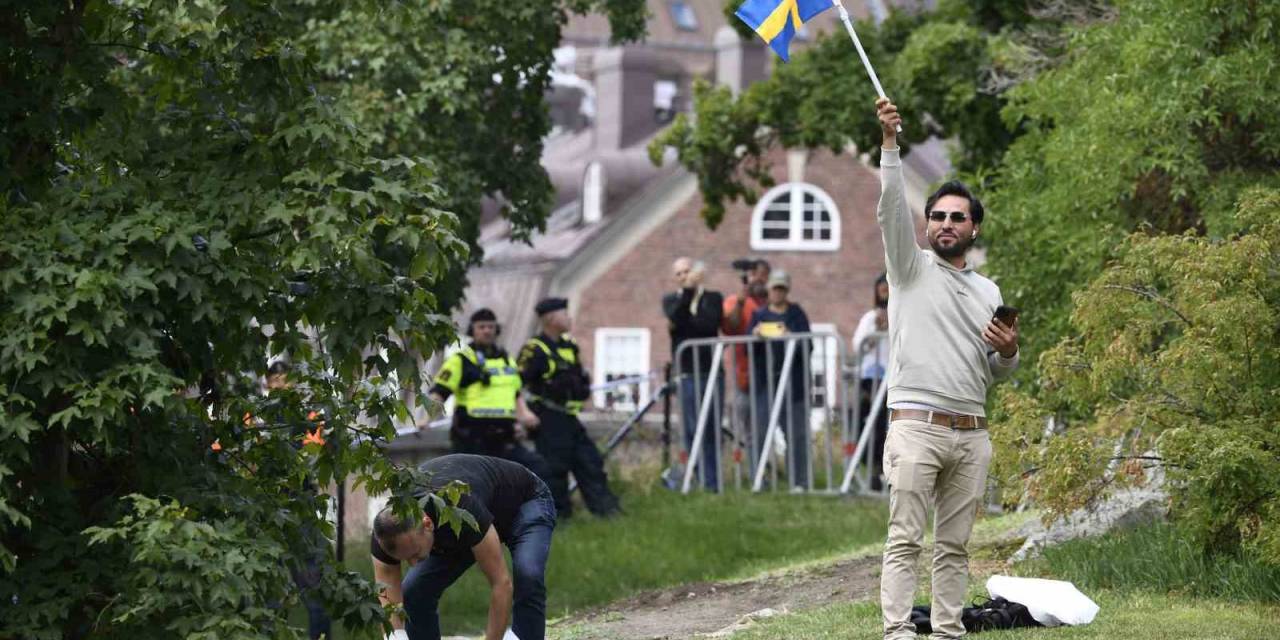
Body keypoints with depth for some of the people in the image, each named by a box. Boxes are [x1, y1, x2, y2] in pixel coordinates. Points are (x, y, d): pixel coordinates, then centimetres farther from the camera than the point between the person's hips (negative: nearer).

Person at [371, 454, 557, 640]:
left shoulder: (461, 513, -46)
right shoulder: (387, 533, -31)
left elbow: (502, 584, -40)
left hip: (524, 501, -5)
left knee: (528, 579, -32)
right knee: (413, 592, -11)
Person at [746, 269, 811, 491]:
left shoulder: (797, 314, 8)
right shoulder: (759, 315, 13)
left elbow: (807, 346, 0)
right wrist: (755, 337, -13)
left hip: (792, 382, -1)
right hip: (765, 381, 1)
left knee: (797, 434, -3)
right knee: (760, 432, -5)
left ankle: (799, 482, 0)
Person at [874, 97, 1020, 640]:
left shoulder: (988, 292, 18)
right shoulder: (911, 269, 6)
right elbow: (891, 209, -10)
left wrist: (1008, 352, -2)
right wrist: (890, 142, -21)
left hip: (971, 433, 5)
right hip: (917, 426, -5)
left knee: (955, 545, 6)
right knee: (905, 540, -10)